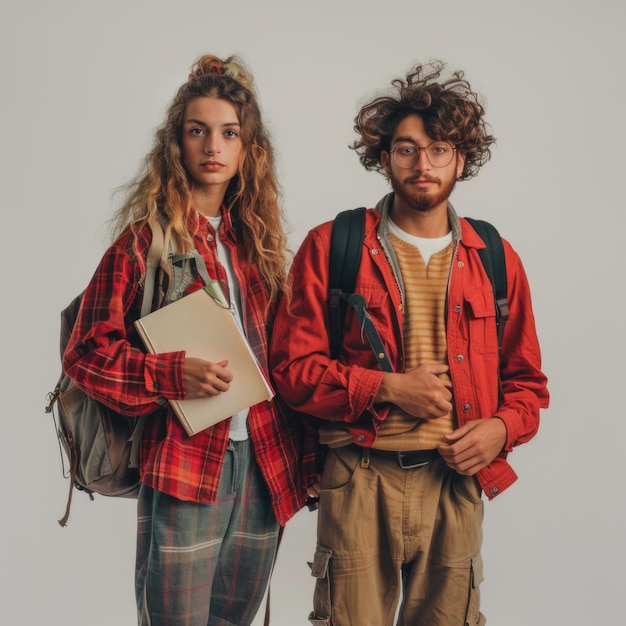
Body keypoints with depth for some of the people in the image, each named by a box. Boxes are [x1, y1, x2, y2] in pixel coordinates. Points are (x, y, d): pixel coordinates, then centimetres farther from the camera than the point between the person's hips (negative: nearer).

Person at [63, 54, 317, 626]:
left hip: (262, 464, 5)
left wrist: (300, 453, 10)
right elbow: (87, 352, -5)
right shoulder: (145, 239, -4)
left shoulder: (257, 240, 11)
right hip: (184, 465, -5)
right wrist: (172, 375, -19)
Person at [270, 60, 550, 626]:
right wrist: (386, 388, -13)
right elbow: (293, 366, -3)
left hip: (456, 483, 3)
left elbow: (526, 379, 15)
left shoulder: (496, 260, 9)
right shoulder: (330, 248, 1)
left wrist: (502, 427, -6)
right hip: (360, 479, -2)